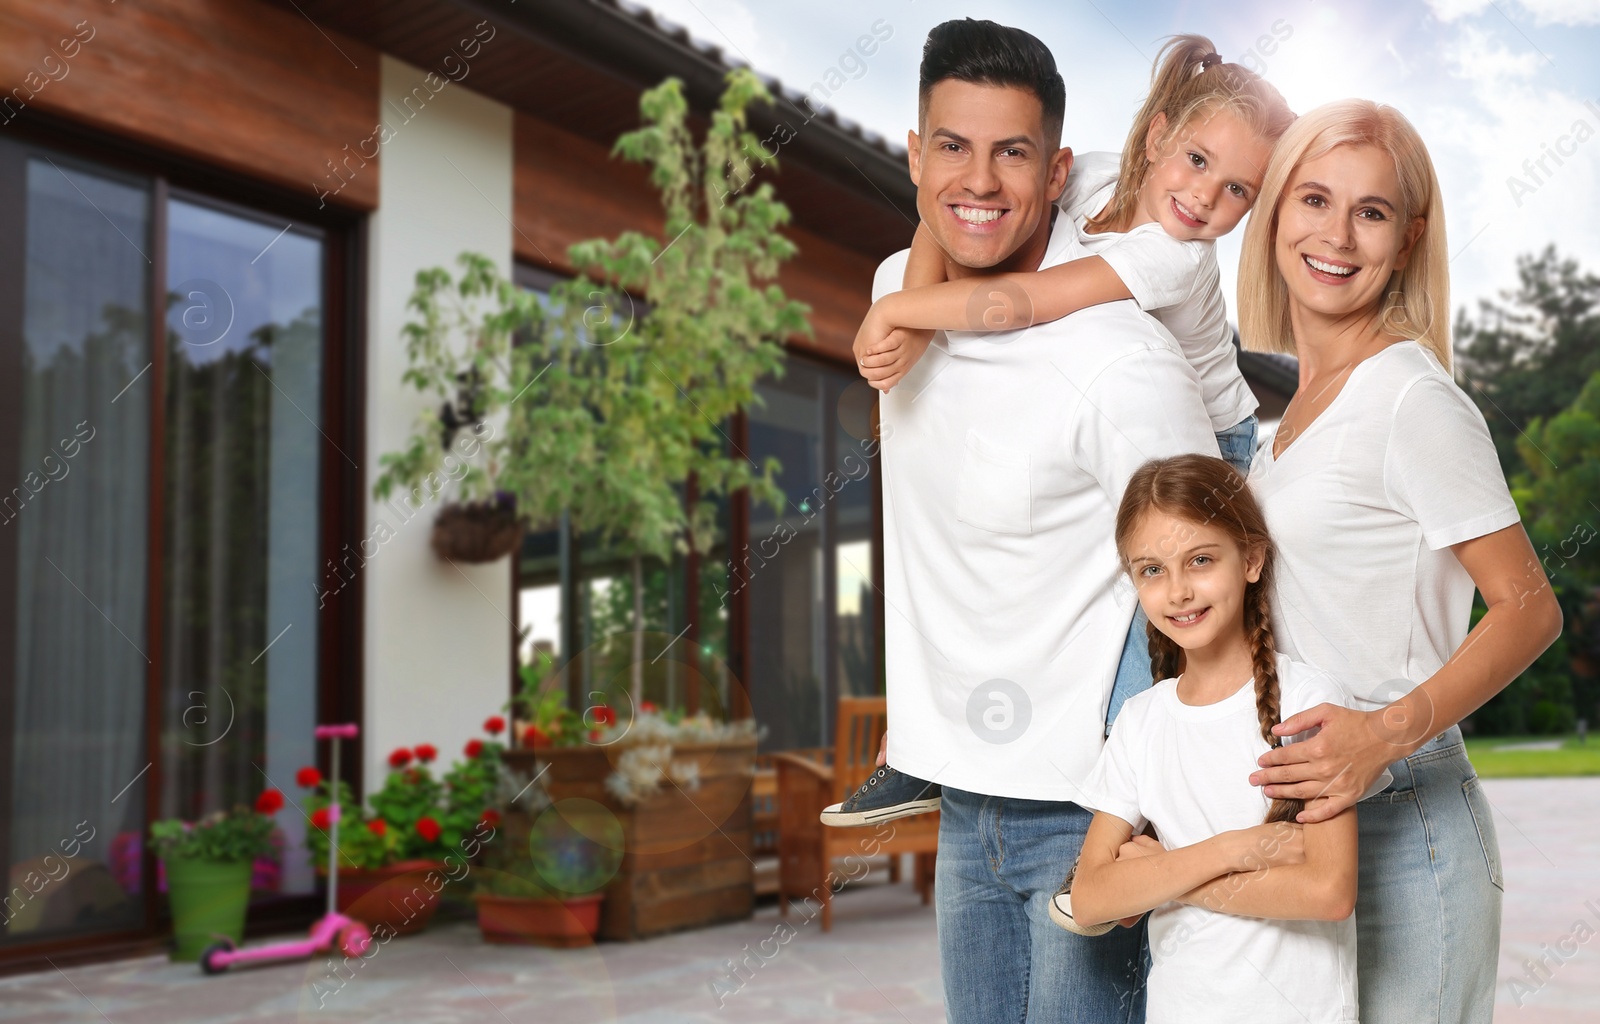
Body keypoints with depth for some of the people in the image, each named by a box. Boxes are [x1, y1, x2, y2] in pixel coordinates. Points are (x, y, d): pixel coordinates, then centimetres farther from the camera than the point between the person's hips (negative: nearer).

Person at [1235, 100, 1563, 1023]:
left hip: (1402, 818, -7)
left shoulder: (1415, 399, -12)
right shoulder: (1298, 401, 11)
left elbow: (1529, 607, -13)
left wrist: (1389, 733, -27)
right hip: (1303, 809, 7)